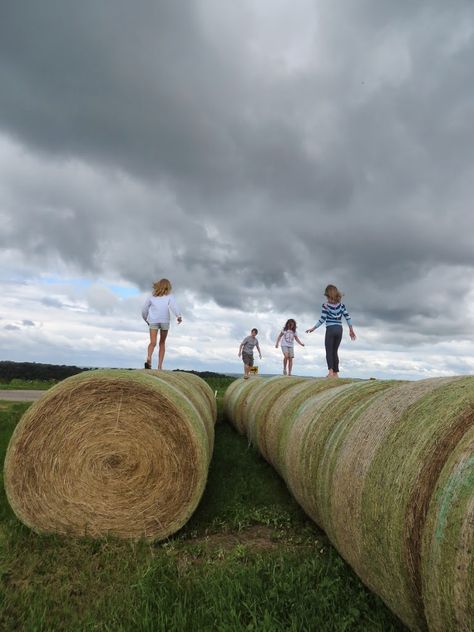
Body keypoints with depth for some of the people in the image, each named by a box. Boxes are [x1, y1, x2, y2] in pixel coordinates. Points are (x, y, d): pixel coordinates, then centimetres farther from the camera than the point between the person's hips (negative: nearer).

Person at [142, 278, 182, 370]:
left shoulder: (152, 297, 20)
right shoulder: (169, 296, 14)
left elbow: (144, 310, 24)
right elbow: (174, 305, -7)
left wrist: (146, 319, 41)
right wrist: (179, 316, -20)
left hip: (153, 321, 1)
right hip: (165, 321, -1)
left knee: (153, 343, -9)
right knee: (162, 343, 13)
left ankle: (149, 358, -38)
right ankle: (160, 365, 9)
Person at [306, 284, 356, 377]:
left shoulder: (325, 305, -7)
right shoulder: (341, 305, 5)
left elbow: (322, 319, -11)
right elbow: (347, 317, 1)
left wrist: (313, 328, -3)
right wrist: (351, 330, 6)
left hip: (330, 329, -4)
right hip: (339, 330, 4)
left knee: (329, 351, 1)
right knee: (335, 351, 12)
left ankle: (330, 371, -15)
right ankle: (336, 373, 10)